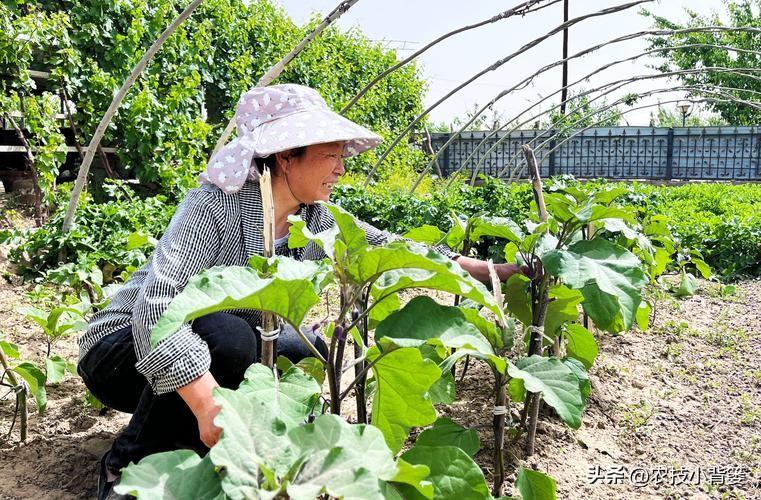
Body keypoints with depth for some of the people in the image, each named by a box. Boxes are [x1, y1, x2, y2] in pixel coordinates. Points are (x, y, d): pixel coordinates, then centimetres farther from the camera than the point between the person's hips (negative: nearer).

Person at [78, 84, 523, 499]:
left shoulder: (317, 221, -9)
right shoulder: (215, 206, -28)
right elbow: (156, 308, -37)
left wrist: (485, 271, -4)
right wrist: (209, 404, -45)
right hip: (126, 349, -7)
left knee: (309, 353, -6)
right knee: (228, 338, -34)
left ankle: (182, 441, 3)